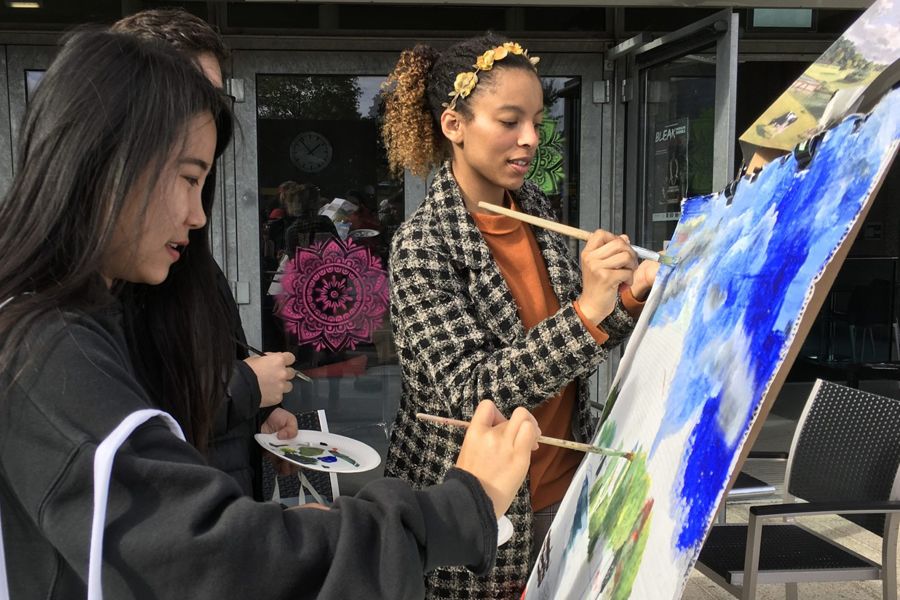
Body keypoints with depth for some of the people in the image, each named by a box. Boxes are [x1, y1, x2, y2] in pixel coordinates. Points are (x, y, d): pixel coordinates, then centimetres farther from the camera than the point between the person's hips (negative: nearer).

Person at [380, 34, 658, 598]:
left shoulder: (536, 208, 1)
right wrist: (587, 312, -35)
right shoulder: (423, 247, -18)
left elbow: (573, 346, 9)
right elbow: (469, 393, -26)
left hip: (564, 484, 6)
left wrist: (629, 300, -11)